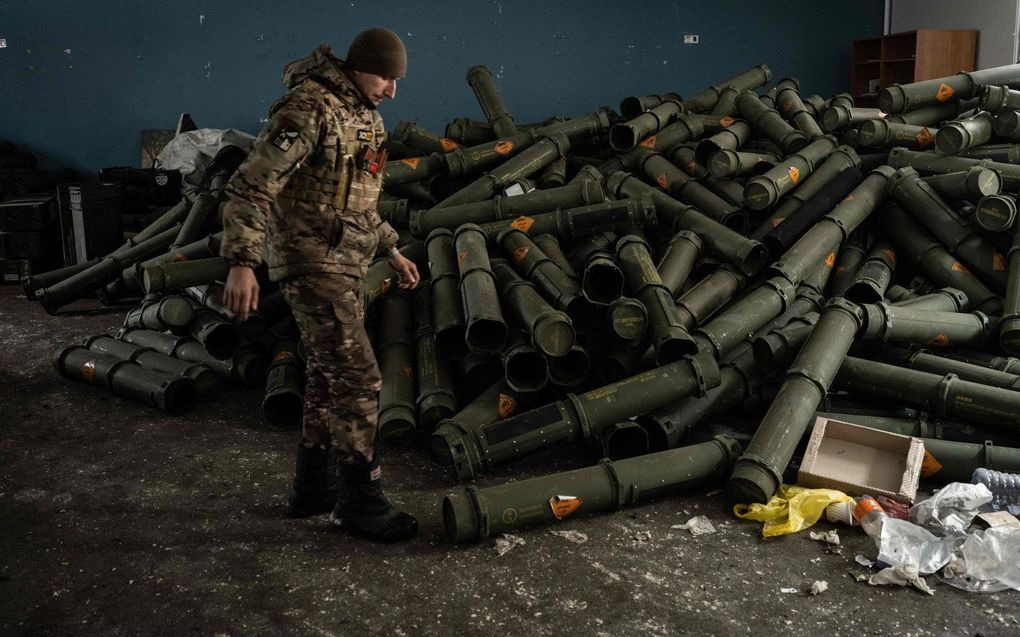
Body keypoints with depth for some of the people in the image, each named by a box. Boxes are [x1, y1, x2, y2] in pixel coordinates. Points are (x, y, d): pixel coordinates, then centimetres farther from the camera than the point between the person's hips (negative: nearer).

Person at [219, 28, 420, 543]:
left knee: (329, 376, 14)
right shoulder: (309, 109, -16)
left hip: (344, 267, 10)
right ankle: (360, 501, 4)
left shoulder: (364, 115, 15)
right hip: (313, 264, -10)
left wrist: (390, 249, 24)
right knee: (358, 378, -9)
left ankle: (313, 487, 27)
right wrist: (242, 262, -28)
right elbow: (251, 186, -21)